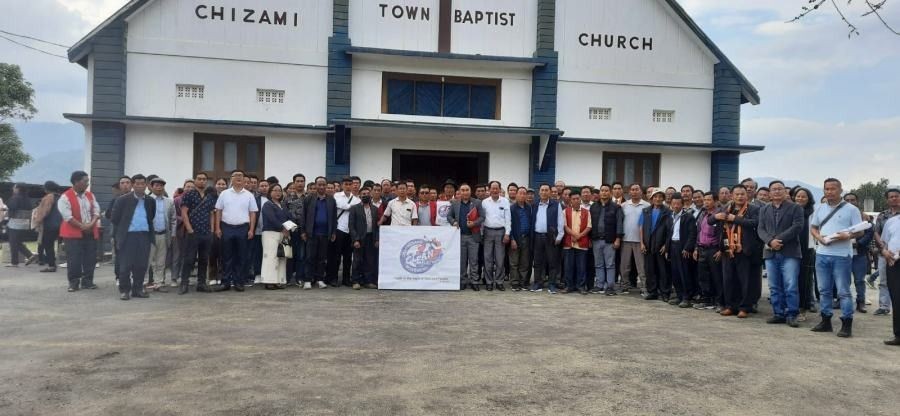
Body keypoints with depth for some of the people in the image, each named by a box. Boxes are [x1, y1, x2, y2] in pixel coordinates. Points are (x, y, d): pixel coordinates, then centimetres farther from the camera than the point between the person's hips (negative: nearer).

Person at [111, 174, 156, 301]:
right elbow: (115, 218, 0)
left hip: (145, 235, 3)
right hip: (128, 235, -3)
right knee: (126, 265, 0)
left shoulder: (151, 201, 7)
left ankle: (137, 289, 16)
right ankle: (124, 290, 9)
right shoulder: (123, 199, -3)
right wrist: (124, 228, 8)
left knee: (142, 265, 6)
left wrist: (147, 228, 12)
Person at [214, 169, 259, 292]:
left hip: (243, 228, 0)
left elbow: (253, 213, 4)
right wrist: (218, 228, -1)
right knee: (227, 256, 4)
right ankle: (225, 282, 9)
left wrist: (251, 230, -3)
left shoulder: (249, 195, 5)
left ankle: (238, 282, 11)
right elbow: (218, 211, 7)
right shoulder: (224, 194, 6)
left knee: (241, 257, 4)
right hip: (227, 228, 0)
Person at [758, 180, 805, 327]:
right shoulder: (764, 209, 16)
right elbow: (760, 229, 8)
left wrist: (779, 239, -15)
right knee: (774, 287, 6)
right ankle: (778, 314, 13)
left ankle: (791, 315, 1)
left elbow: (797, 227, -8)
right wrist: (770, 241, -11)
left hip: (790, 253, -4)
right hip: (770, 253, 4)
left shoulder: (795, 208, 4)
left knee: (791, 286, -7)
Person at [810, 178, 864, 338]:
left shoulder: (851, 209, -2)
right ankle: (826, 321, 19)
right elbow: (813, 227, 17)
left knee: (843, 291, -3)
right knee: (824, 290, 10)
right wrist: (819, 237, -3)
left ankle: (847, 324, 2)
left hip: (842, 255, -5)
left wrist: (847, 236, -21)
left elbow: (860, 231, -2)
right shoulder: (820, 208, 12)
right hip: (822, 254, 5)